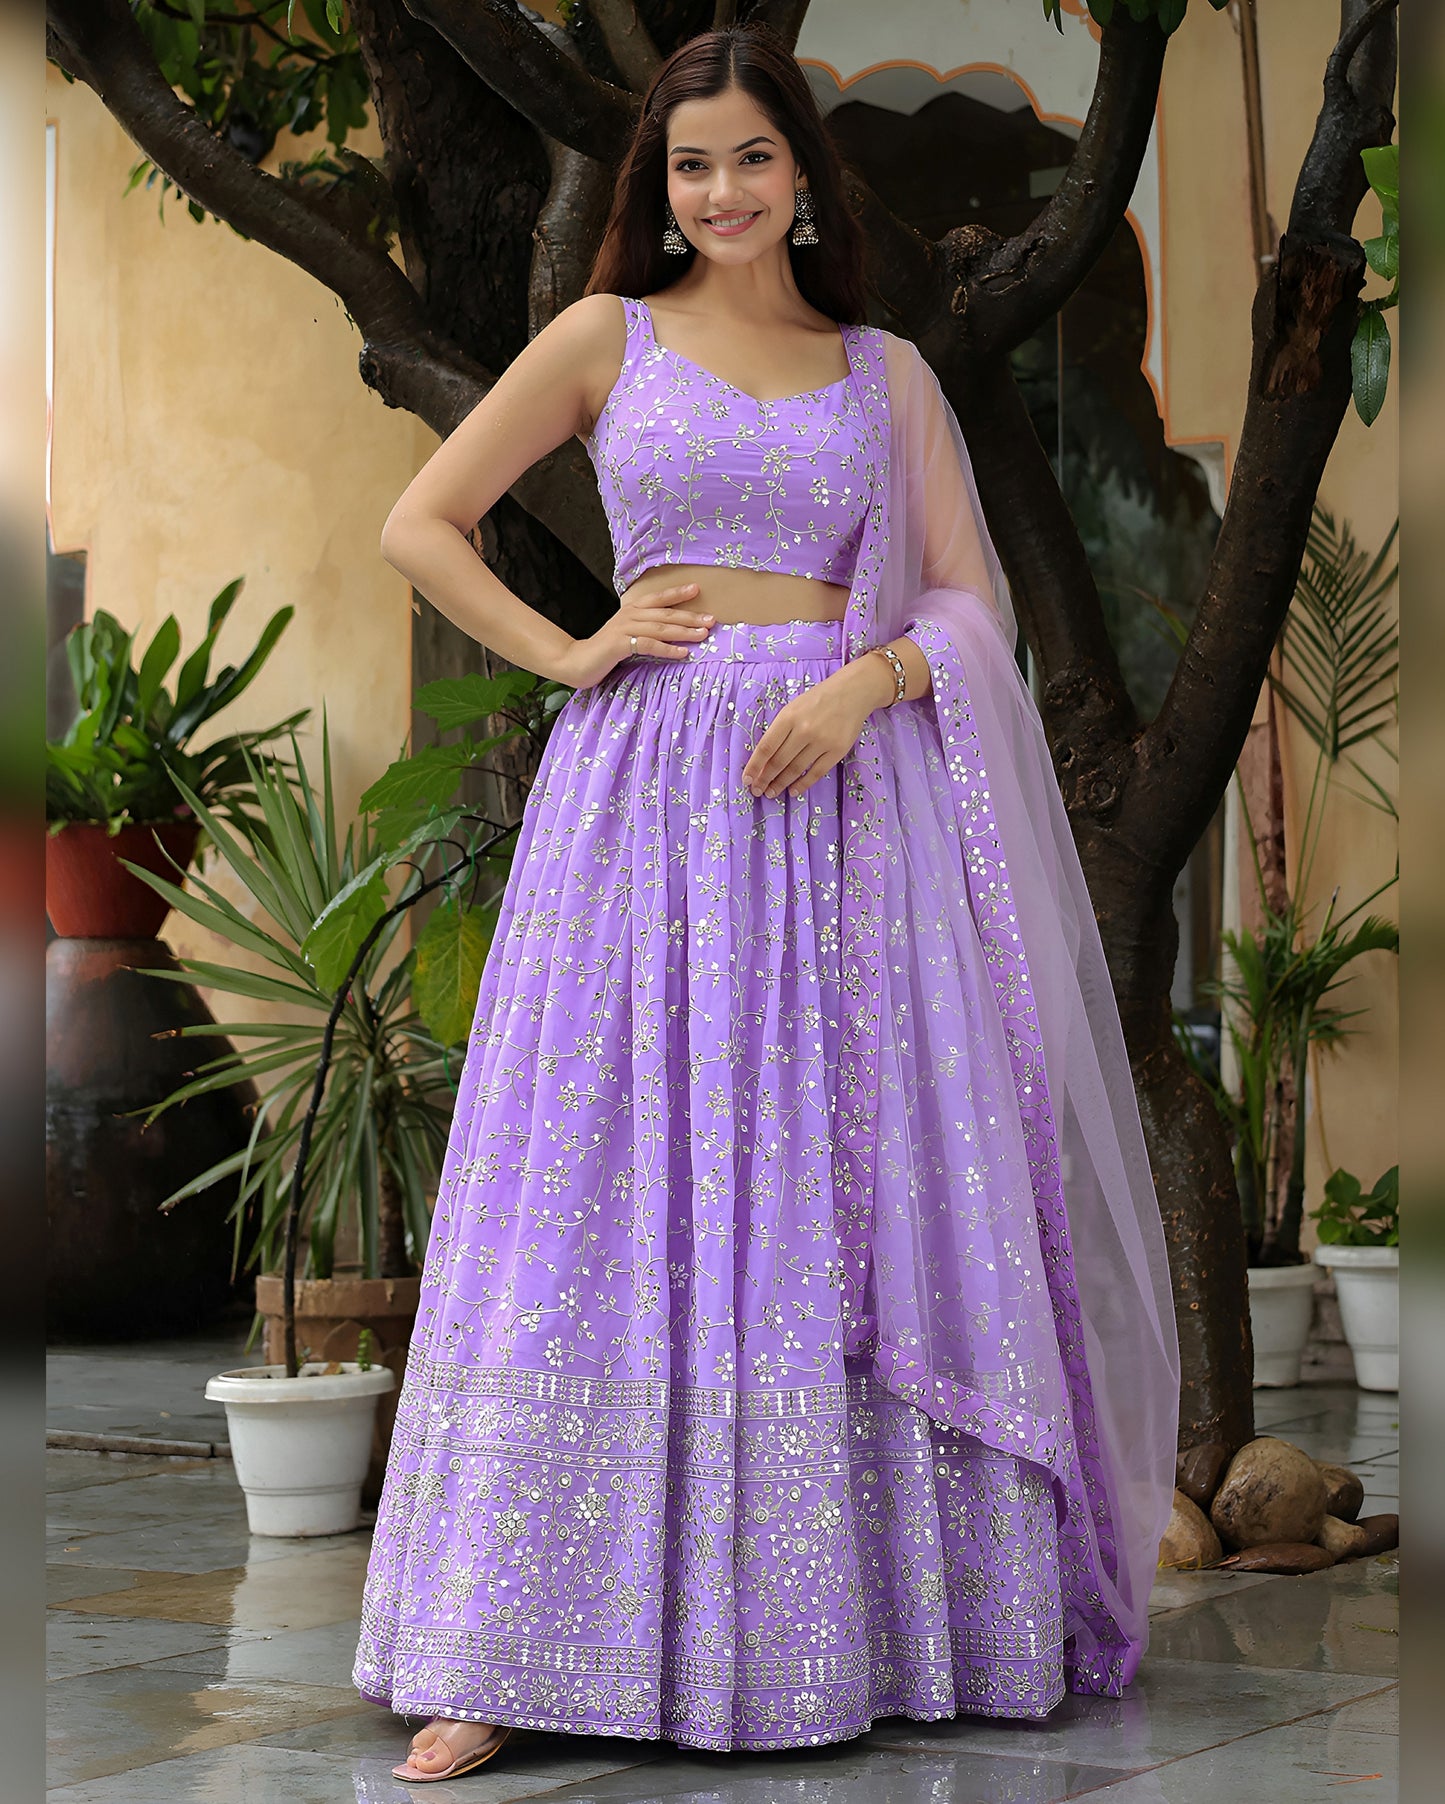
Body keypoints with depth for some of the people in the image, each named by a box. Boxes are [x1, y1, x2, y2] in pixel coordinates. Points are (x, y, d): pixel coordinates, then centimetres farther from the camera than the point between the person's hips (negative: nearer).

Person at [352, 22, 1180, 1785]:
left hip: (853, 792, 2)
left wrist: (864, 681, -10)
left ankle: (889, 1606, 12)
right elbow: (419, 526, 9)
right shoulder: (605, 338, 10)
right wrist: (570, 651, -2)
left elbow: (969, 598, 9)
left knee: (872, 1196, 0)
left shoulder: (888, 370, 14)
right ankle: (505, 1655, -2)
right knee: (616, 1197, -6)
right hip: (653, 790, -2)